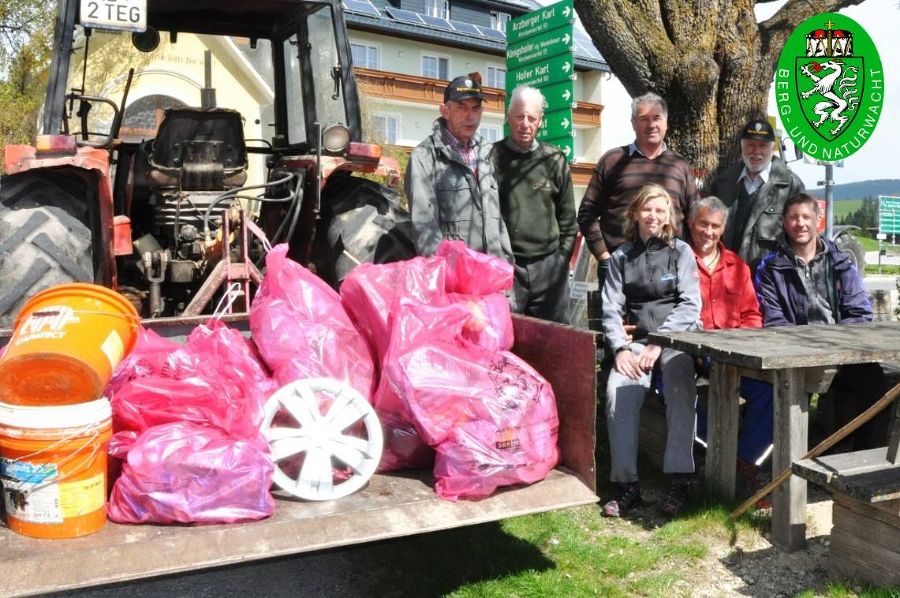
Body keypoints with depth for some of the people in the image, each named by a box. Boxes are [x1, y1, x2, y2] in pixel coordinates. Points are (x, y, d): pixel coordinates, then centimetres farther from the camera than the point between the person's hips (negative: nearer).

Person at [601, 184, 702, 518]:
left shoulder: (681, 251, 9)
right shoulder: (621, 256, 15)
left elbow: (690, 304, -2)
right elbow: (611, 308, 6)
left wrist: (659, 343, -14)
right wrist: (621, 348, -11)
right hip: (636, 339, 2)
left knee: (680, 387, -33)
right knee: (618, 391, -28)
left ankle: (680, 480, -26)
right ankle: (626, 484, -23)